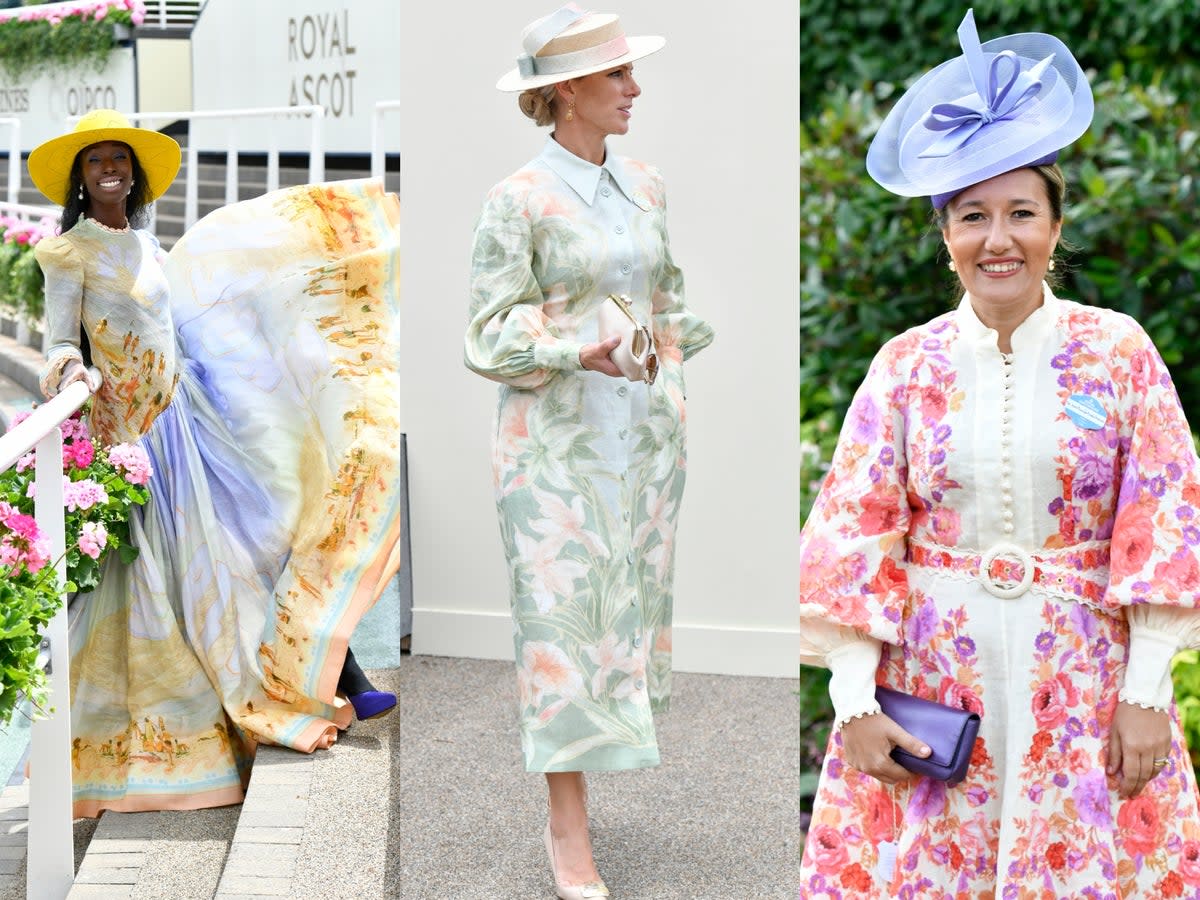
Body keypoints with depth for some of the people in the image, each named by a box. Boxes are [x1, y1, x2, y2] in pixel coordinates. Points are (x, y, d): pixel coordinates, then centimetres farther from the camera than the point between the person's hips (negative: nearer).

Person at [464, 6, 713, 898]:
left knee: (628, 605, 9)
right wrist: (577, 351, -23)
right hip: (558, 434, -6)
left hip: (645, 432, 6)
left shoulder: (645, 187, 8)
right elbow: (490, 337, -11)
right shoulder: (517, 200, -10)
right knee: (567, 620, -3)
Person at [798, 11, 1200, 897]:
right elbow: (854, 533, -2)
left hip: (1083, 673, 0)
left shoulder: (1119, 353, 0)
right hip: (933, 672, 1)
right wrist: (854, 700, -9)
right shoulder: (908, 365, 2)